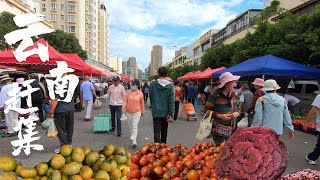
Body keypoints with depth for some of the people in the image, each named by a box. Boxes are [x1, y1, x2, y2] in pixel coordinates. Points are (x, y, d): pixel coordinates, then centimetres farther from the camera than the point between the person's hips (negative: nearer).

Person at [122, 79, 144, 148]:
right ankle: (132, 136, 43)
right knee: (130, 126, 18)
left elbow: (142, 103, 3)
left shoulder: (140, 93, -6)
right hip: (129, 112, 3)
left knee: (135, 126, -8)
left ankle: (134, 141, -9)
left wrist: (142, 111, 10)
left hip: (137, 112, -3)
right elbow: (125, 101, -5)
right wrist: (123, 109, -15)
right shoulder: (128, 92, -4)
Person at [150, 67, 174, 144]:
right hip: (165, 112, 2)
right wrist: (170, 113, -7)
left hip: (156, 112, -1)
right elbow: (171, 100, -10)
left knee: (157, 131, 0)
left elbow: (151, 98, 6)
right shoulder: (170, 85, -7)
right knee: (164, 131, 18)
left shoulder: (152, 84, -5)